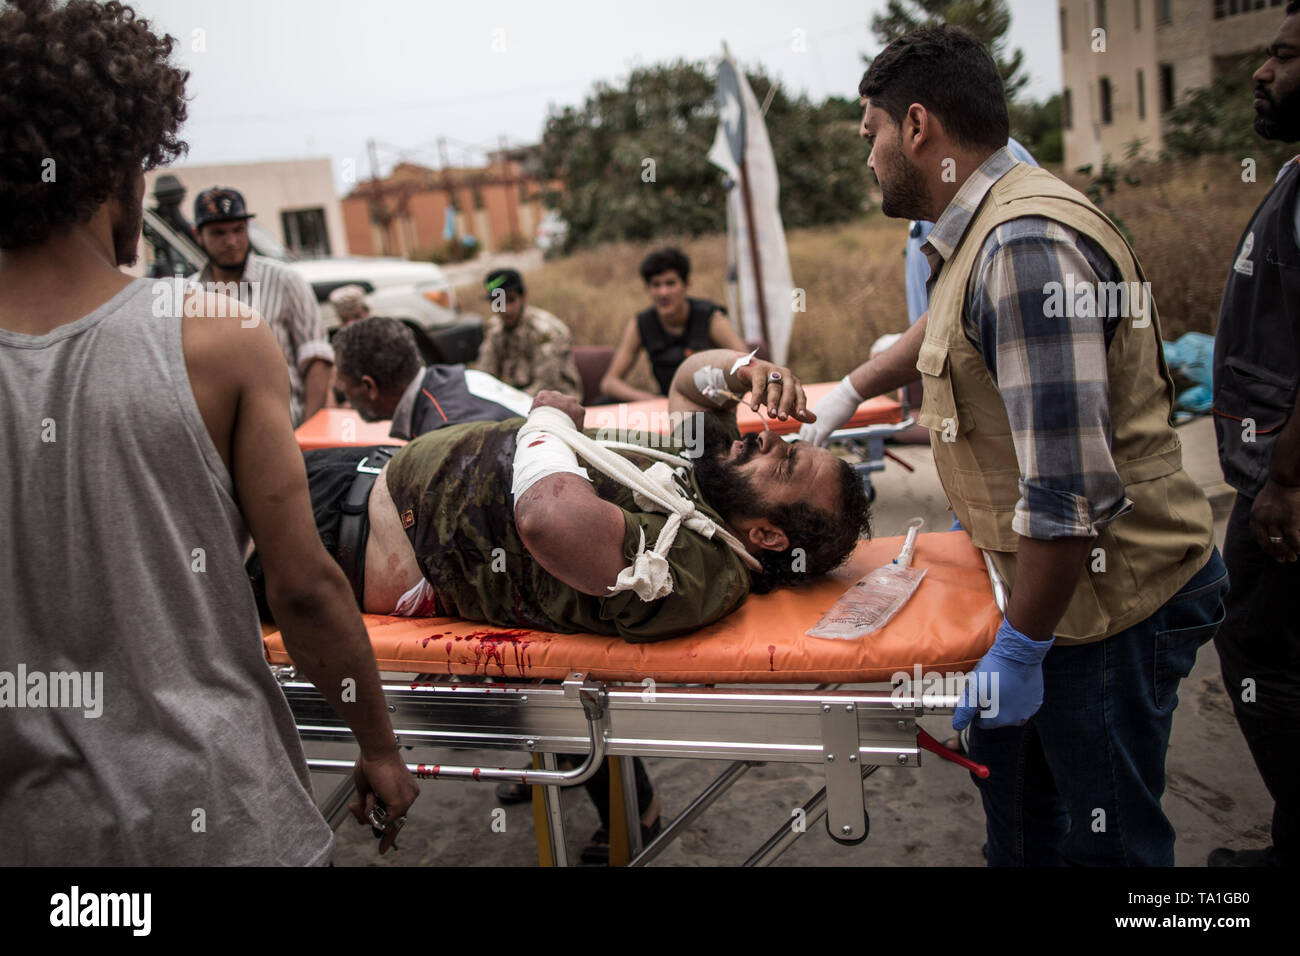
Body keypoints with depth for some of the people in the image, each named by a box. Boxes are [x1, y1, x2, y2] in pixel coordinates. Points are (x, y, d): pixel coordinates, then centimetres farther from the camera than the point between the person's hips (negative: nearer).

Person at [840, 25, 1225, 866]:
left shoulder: (1026, 246, -26)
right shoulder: (988, 230, 7)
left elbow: (1069, 488, -30)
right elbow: (942, 332, 31)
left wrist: (1020, 648, -22)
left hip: (1109, 595, -10)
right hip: (1050, 576, 10)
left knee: (1107, 836, 8)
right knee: (1009, 768, 24)